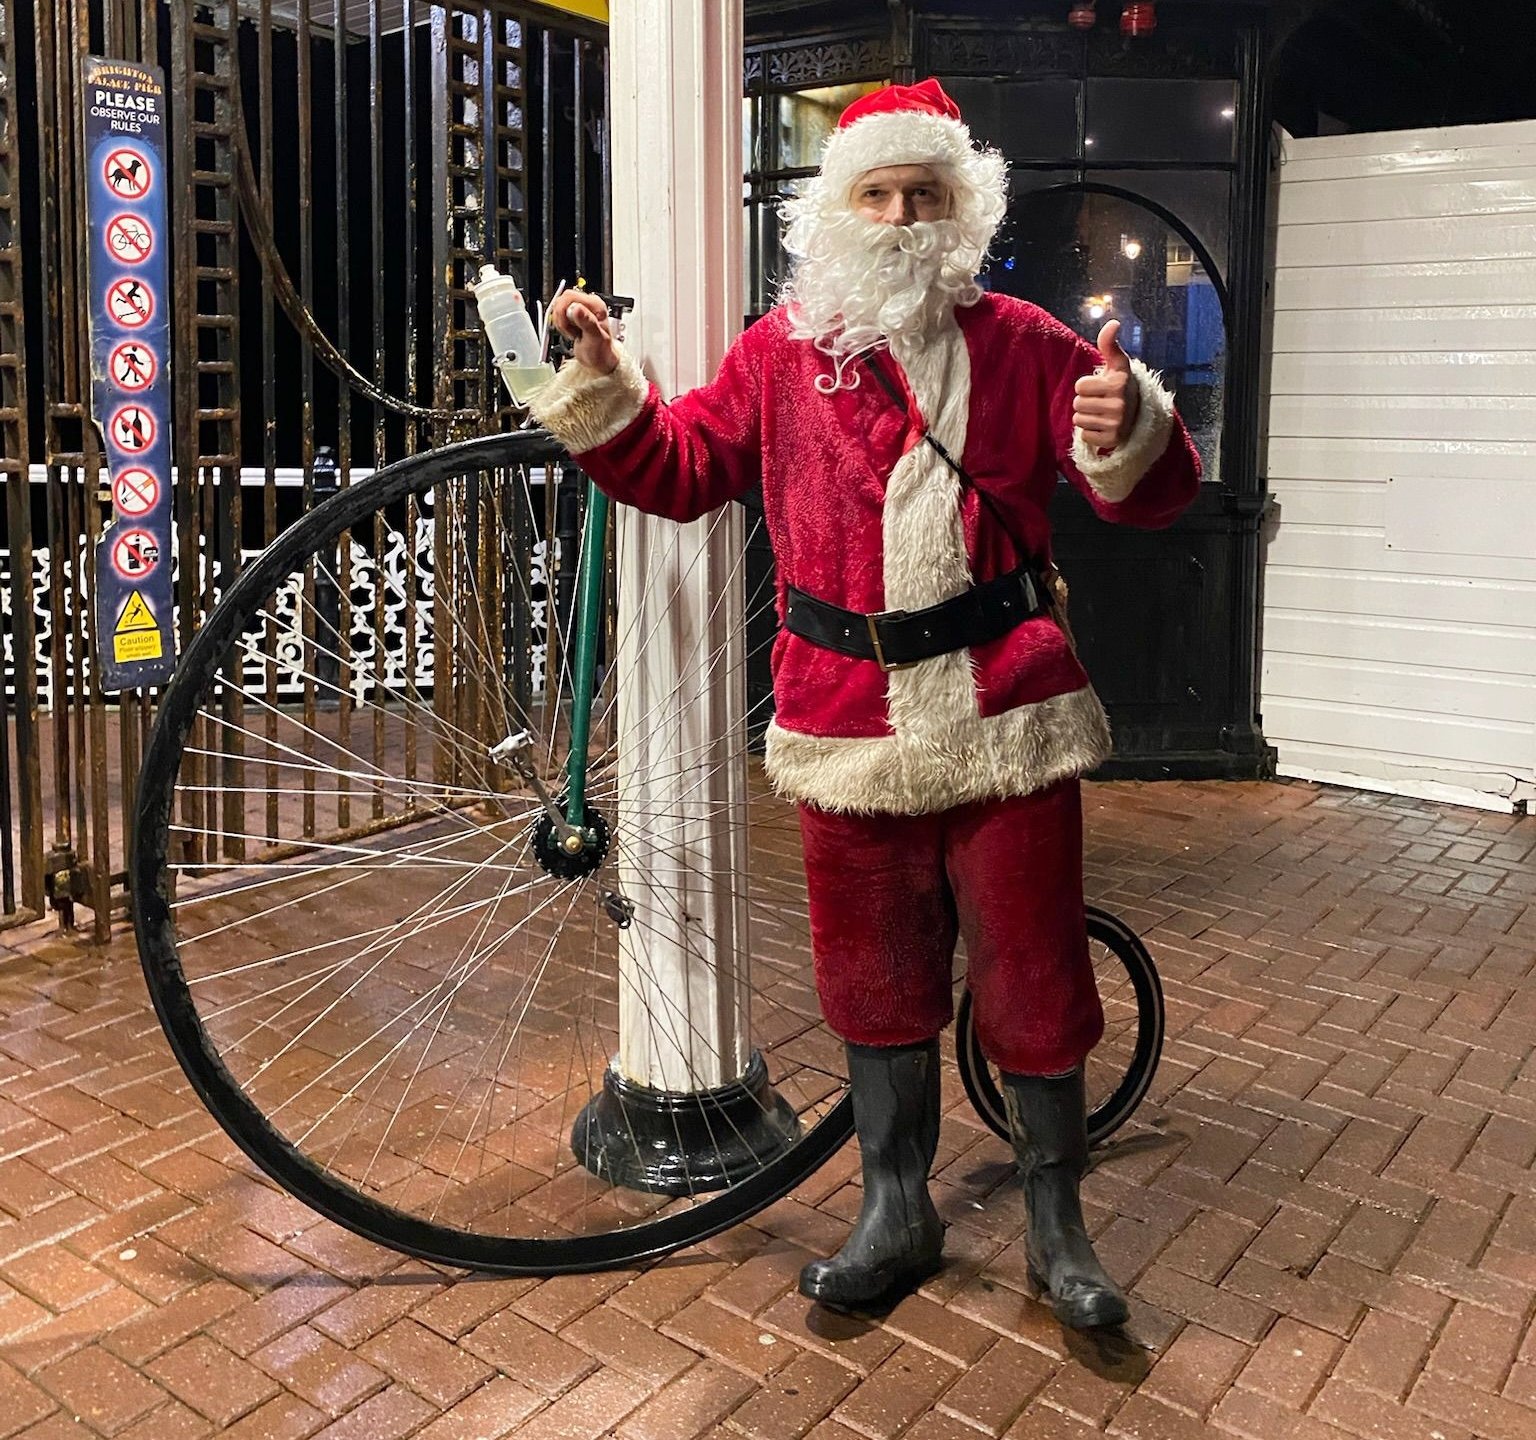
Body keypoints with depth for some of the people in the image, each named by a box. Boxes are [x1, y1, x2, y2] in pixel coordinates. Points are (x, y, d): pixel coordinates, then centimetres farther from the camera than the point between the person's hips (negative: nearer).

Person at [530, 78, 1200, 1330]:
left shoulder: (1021, 345, 4)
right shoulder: (778, 351, 9)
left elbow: (1151, 495, 1)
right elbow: (680, 469, 12)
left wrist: (1129, 433, -21)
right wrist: (603, 384, -1)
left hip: (1007, 720, -1)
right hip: (849, 728, 2)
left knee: (1035, 976, 6)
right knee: (875, 978, 13)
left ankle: (1058, 1224, 28)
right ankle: (897, 1213, 32)